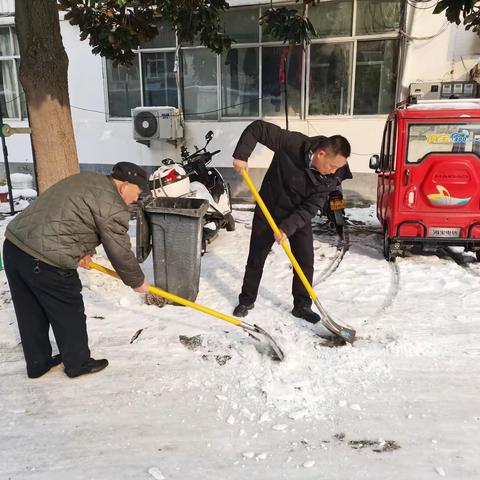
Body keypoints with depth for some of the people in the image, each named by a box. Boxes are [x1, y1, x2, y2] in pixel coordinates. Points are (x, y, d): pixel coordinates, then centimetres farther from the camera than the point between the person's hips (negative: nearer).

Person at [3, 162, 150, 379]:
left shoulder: (85, 179, 16)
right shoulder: (112, 206, -10)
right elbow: (120, 253, -5)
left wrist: (79, 251, 18)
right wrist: (137, 281, 10)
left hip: (14, 244, 9)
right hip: (45, 262, -9)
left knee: (31, 314, 21)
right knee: (69, 316, 11)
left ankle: (37, 364, 37)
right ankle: (78, 364, 29)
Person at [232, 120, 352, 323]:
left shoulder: (332, 176, -20)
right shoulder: (292, 143, -29)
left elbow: (309, 208, -20)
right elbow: (258, 127, -20)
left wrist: (287, 228, -30)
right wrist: (241, 155, -29)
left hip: (299, 217, 2)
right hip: (268, 209, -2)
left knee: (306, 262, 2)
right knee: (256, 258, 6)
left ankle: (302, 305, 21)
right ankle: (246, 300, 25)